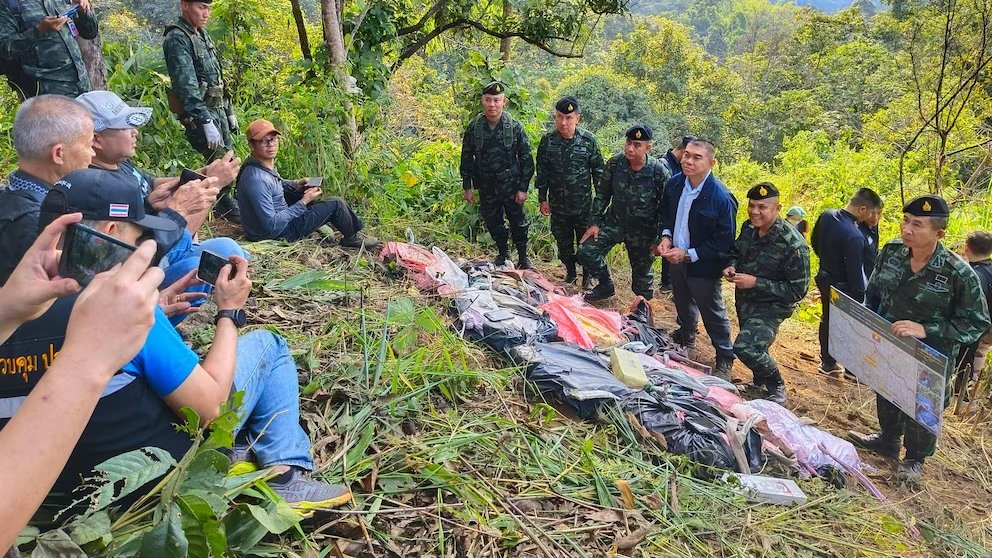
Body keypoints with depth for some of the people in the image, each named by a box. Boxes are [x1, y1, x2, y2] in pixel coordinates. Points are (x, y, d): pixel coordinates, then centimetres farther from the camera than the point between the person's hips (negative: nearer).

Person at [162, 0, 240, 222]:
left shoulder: (202, 35, 14)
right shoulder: (177, 39, -15)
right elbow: (187, 86, -23)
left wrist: (229, 111, 19)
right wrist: (206, 121, -28)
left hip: (217, 110, 9)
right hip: (199, 113, -9)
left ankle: (222, 204, 27)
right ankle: (225, 206, 5)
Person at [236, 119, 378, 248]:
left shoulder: (266, 163, -3)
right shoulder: (256, 179, -32)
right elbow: (271, 225, -31)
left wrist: (296, 184, 1)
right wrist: (303, 203, -24)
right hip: (278, 234, -9)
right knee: (335, 204, -4)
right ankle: (352, 238, 24)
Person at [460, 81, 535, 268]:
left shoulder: (515, 127, -9)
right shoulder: (474, 128, -5)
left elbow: (526, 159, -5)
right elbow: (466, 159, 4)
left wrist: (523, 188, -7)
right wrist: (467, 187, 3)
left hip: (511, 184, -2)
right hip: (486, 187, 2)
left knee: (517, 221, 9)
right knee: (493, 222, 14)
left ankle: (523, 255, 29)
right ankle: (503, 253, 36)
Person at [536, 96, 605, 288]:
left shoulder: (588, 140, -10)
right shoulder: (547, 141, -6)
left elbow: (598, 170, -1)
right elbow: (542, 173, 2)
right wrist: (543, 199, 3)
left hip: (583, 203, -2)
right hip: (558, 204, 2)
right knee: (563, 242, 15)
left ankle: (587, 275, 30)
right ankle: (570, 272, 37)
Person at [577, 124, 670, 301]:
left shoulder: (659, 172, -20)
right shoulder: (615, 163, -12)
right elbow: (602, 194, 0)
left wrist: (661, 238, -10)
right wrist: (595, 222, -2)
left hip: (643, 231, -3)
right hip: (614, 222, 3)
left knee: (642, 271, 10)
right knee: (586, 253, -7)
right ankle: (606, 286, 19)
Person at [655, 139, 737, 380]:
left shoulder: (721, 197, -25)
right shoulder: (674, 183, -7)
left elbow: (724, 242, -21)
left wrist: (688, 255, -23)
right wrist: (666, 236, -7)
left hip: (703, 267, -6)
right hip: (676, 258, 6)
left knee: (712, 313, 7)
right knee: (683, 304, 27)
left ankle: (725, 359, 26)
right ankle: (685, 337, 53)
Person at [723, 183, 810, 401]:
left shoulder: (793, 245, -27)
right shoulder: (749, 228, -6)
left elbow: (797, 290, -23)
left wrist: (755, 282, -27)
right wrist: (732, 267, -8)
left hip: (771, 306, -7)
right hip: (744, 301, 7)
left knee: (744, 347, -22)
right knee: (754, 346, 22)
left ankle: (776, 387, 3)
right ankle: (760, 382, 49)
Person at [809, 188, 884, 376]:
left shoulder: (826, 215, -7)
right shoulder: (854, 236, -32)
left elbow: (814, 241, 11)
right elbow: (855, 274, -26)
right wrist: (860, 300, -16)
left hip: (824, 279, 9)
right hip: (842, 287, -8)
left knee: (827, 318, 22)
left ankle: (826, 360, 39)